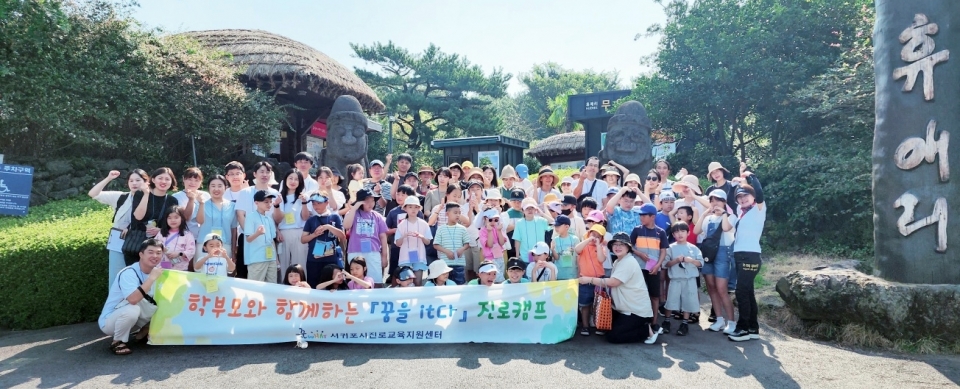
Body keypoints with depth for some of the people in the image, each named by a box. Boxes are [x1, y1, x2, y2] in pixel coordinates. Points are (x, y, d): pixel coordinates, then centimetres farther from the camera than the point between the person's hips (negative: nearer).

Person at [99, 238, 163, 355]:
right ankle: (118, 342, -12)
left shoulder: (155, 272, -3)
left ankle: (145, 331, 7)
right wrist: (152, 278, -39)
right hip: (109, 321, -6)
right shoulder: (129, 273, -26)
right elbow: (133, 299, -43)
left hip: (131, 318, 7)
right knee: (132, 310, -37)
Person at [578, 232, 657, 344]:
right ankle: (643, 327, 18)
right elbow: (613, 283, 7)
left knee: (612, 336, -12)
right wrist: (597, 282, -9)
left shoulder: (629, 262, -20)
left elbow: (613, 282, -26)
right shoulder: (617, 262, 14)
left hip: (637, 310, -10)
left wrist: (590, 279, -20)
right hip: (625, 308, 10)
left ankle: (647, 330, 1)